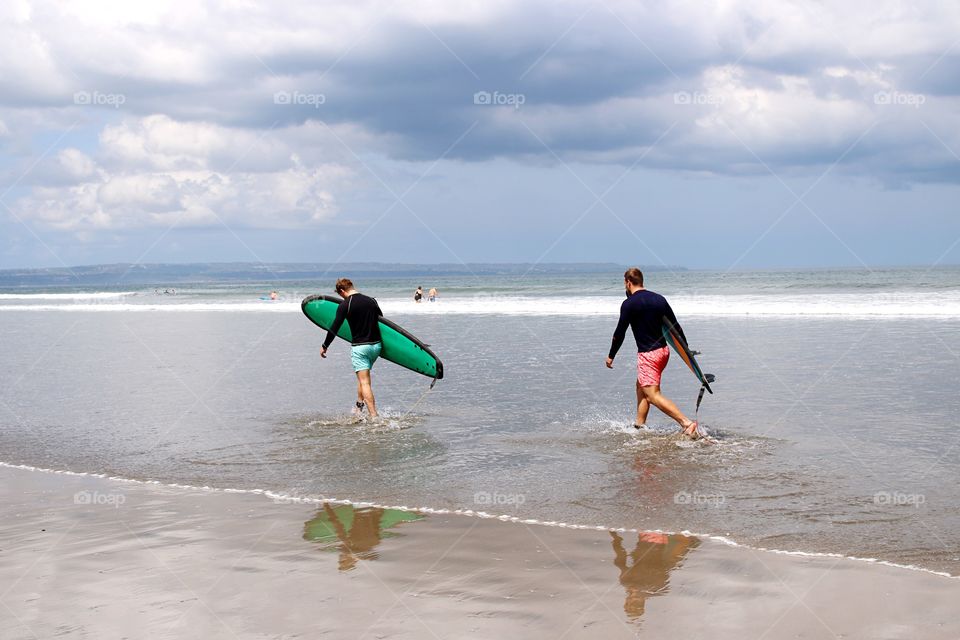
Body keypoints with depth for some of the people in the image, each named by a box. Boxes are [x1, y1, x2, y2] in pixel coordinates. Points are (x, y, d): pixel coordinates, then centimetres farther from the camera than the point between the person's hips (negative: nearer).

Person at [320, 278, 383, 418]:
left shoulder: (345, 305, -9)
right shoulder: (371, 301, 7)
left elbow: (334, 328, -8)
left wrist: (325, 346, 3)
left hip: (359, 347, -6)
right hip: (376, 345, 6)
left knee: (364, 382, -5)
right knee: (363, 377, 24)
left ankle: (374, 416, -13)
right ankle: (359, 406, 26)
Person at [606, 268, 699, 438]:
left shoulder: (629, 304, -10)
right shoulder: (659, 299, 9)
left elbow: (620, 333, -8)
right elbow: (675, 327, 11)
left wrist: (611, 356, 4)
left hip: (647, 354, -8)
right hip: (664, 350, 8)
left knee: (653, 395, -10)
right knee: (641, 385, 24)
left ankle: (686, 423, -24)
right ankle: (639, 424, 28)